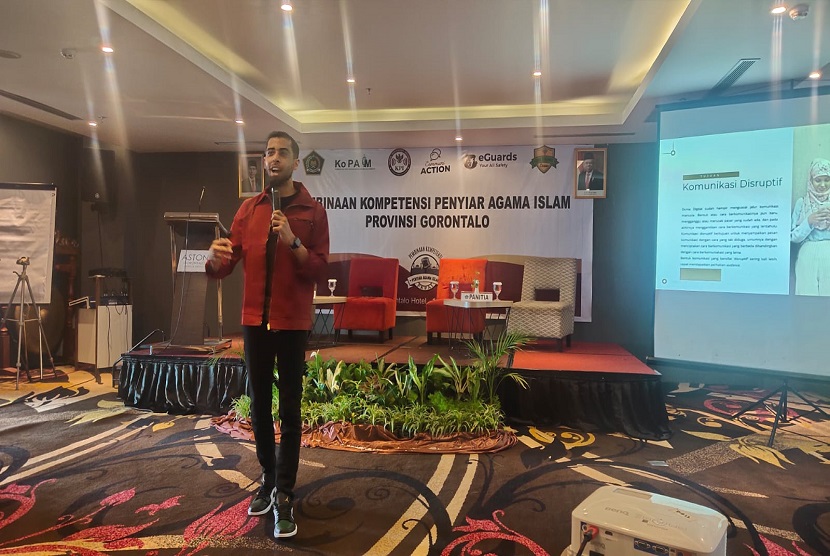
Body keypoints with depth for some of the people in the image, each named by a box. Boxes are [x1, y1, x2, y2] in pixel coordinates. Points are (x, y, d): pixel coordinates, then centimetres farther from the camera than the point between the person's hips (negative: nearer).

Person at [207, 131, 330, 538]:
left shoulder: (313, 211, -1)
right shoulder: (248, 208, 9)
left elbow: (320, 269, -8)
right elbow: (229, 263, 5)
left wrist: (292, 241, -23)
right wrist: (216, 258, -18)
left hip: (292, 322, -3)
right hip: (254, 319, 4)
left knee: (289, 409, 2)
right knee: (259, 405, 12)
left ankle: (284, 495, 10)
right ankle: (268, 480, 28)